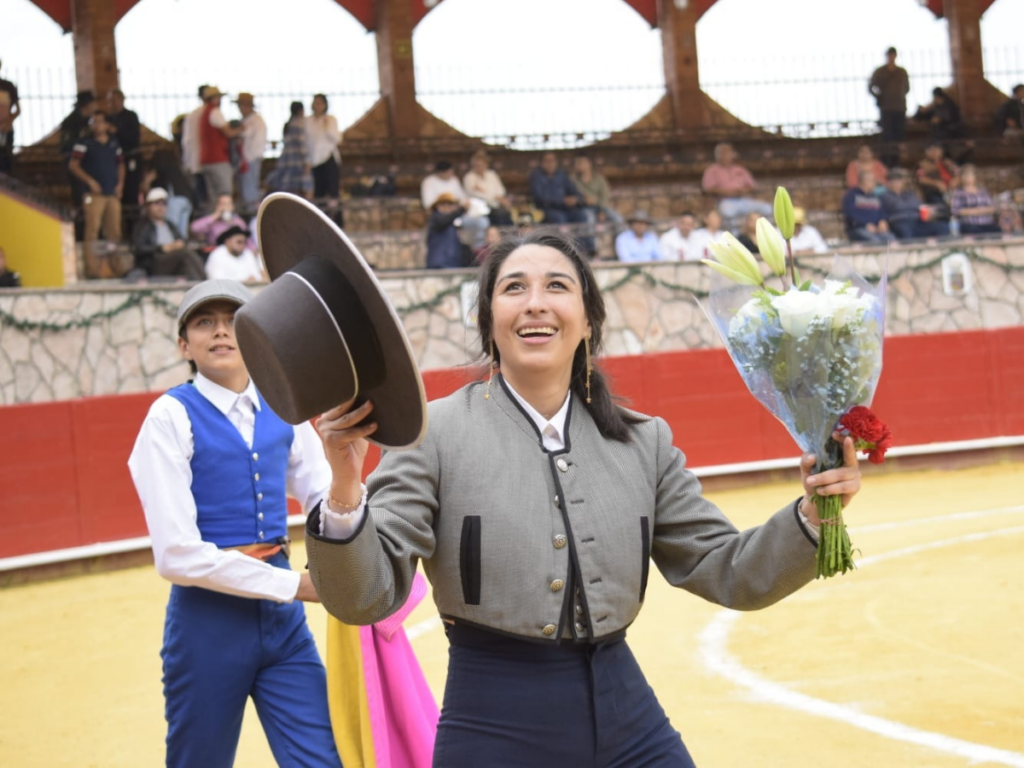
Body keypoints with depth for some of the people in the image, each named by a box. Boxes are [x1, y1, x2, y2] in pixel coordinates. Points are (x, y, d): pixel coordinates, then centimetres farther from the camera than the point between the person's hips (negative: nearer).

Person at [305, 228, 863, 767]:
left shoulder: (645, 442, 3)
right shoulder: (434, 434, -8)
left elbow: (731, 575, 7)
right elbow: (364, 598, -12)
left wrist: (810, 513, -10)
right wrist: (345, 490, -30)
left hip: (627, 719, 4)